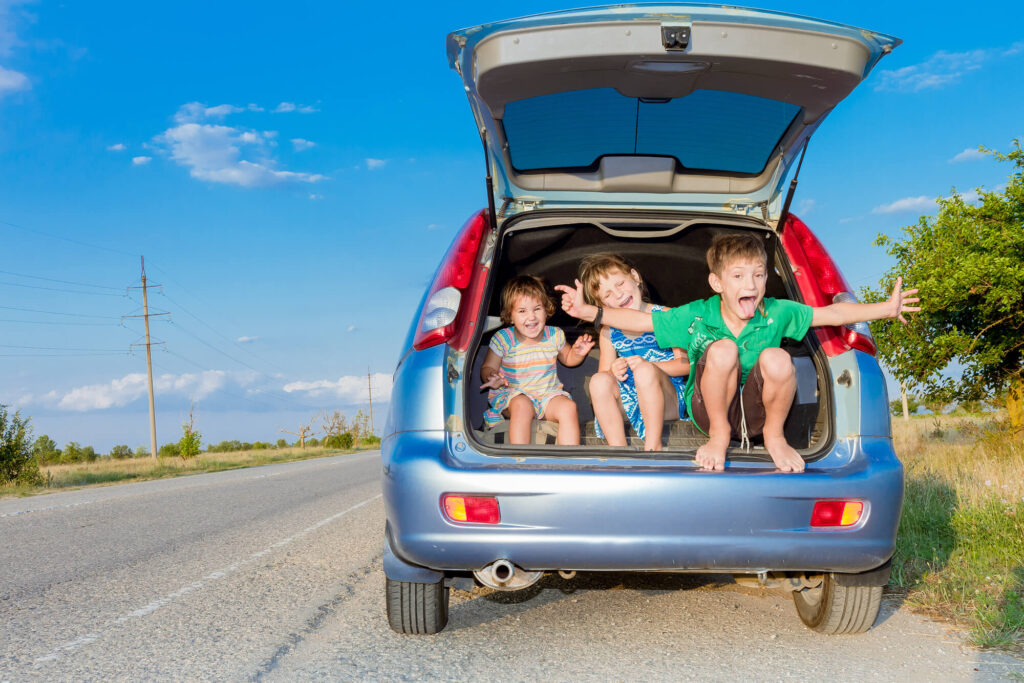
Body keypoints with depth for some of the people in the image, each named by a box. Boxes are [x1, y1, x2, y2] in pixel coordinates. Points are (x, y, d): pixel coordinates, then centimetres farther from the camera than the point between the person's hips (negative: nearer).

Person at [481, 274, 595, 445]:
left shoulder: (554, 336, 2)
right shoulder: (503, 339, -7)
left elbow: (568, 359, 21)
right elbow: (487, 368, 0)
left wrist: (578, 353, -2)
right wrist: (491, 377, -24)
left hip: (548, 395, 3)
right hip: (512, 395, -3)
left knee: (568, 407, -25)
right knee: (522, 405, -36)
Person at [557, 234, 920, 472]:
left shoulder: (776, 313, -8)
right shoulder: (695, 317, -11)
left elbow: (831, 313, -1)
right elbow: (639, 320, -8)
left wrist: (886, 308, -7)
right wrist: (589, 311, -20)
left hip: (756, 410, 1)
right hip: (710, 409, -1)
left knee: (777, 359, -31)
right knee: (723, 349, -31)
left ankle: (774, 435, -4)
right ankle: (718, 435, -11)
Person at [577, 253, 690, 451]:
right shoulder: (608, 332, 7)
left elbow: (687, 363, -7)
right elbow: (604, 371, 11)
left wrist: (648, 366, -21)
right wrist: (613, 372, -14)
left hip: (668, 401, -3)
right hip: (629, 401, 3)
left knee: (644, 371, -33)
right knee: (599, 381, -25)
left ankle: (653, 446, -25)